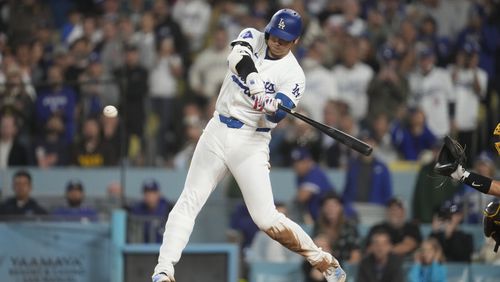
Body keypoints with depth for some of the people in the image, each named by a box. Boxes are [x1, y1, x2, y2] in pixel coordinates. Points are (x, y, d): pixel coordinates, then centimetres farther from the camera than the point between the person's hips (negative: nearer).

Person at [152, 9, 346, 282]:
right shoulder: (253, 38, 0)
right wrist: (252, 79, -43)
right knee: (188, 201, -2)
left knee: (267, 219, -9)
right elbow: (237, 56, -24)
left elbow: (275, 116, -19)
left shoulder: (293, 75, -7)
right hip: (218, 131, 3)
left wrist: (271, 106, -42)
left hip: (251, 141, -3)